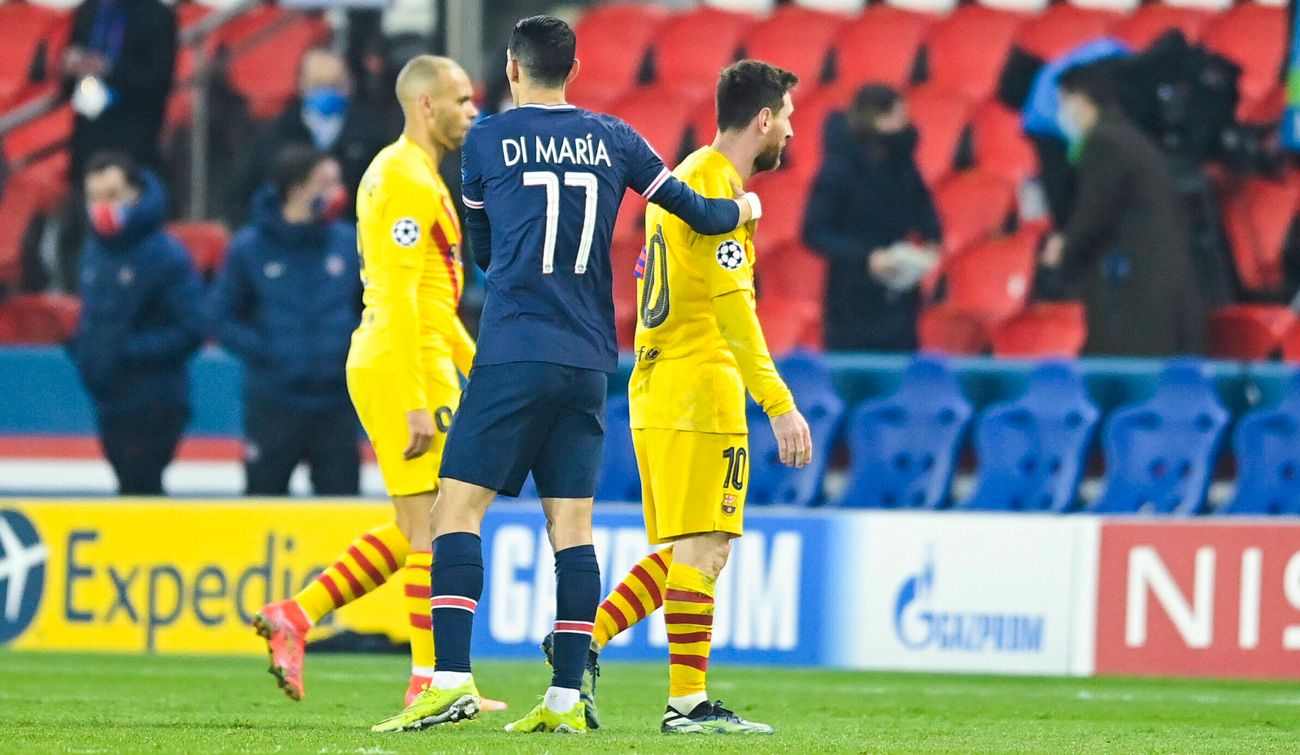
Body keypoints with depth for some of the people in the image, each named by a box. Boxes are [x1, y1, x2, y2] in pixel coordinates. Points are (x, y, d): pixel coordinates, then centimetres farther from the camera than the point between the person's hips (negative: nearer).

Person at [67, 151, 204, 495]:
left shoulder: (165, 255, -14)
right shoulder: (95, 250, 9)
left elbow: (190, 331, -15)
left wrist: (130, 350, -21)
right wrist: (80, 344, 4)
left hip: (154, 407, -8)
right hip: (109, 402, 8)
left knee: (138, 493, -11)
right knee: (133, 494, 13)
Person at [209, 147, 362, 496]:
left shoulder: (348, 243, 3)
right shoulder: (248, 248, -2)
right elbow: (225, 320, 1)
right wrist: (264, 354, -12)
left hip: (336, 404, 2)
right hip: (273, 405, -2)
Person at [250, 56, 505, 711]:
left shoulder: (408, 174, 20)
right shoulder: (407, 181, -13)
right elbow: (399, 299, -20)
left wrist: (476, 366, 24)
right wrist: (415, 404, -23)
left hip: (384, 369, 10)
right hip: (406, 369, -10)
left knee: (417, 530, 13)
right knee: (438, 528, -6)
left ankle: (296, 616, 11)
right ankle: (430, 682, -4)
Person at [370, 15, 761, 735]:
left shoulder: (488, 140, 2)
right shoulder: (611, 138, 10)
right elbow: (691, 209, 16)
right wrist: (741, 209, 37)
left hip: (514, 354, -4)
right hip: (589, 362, 4)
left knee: (457, 505, -3)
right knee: (571, 523, 5)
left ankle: (452, 680, -16)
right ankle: (566, 698, 1)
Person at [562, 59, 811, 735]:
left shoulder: (684, 179, 18)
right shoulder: (715, 185, -12)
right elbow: (732, 309, -19)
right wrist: (780, 406, -21)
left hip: (655, 392, 10)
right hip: (701, 392, -10)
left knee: (682, 551, 12)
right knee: (702, 548, -7)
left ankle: (583, 643, 4)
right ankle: (687, 703, -7)